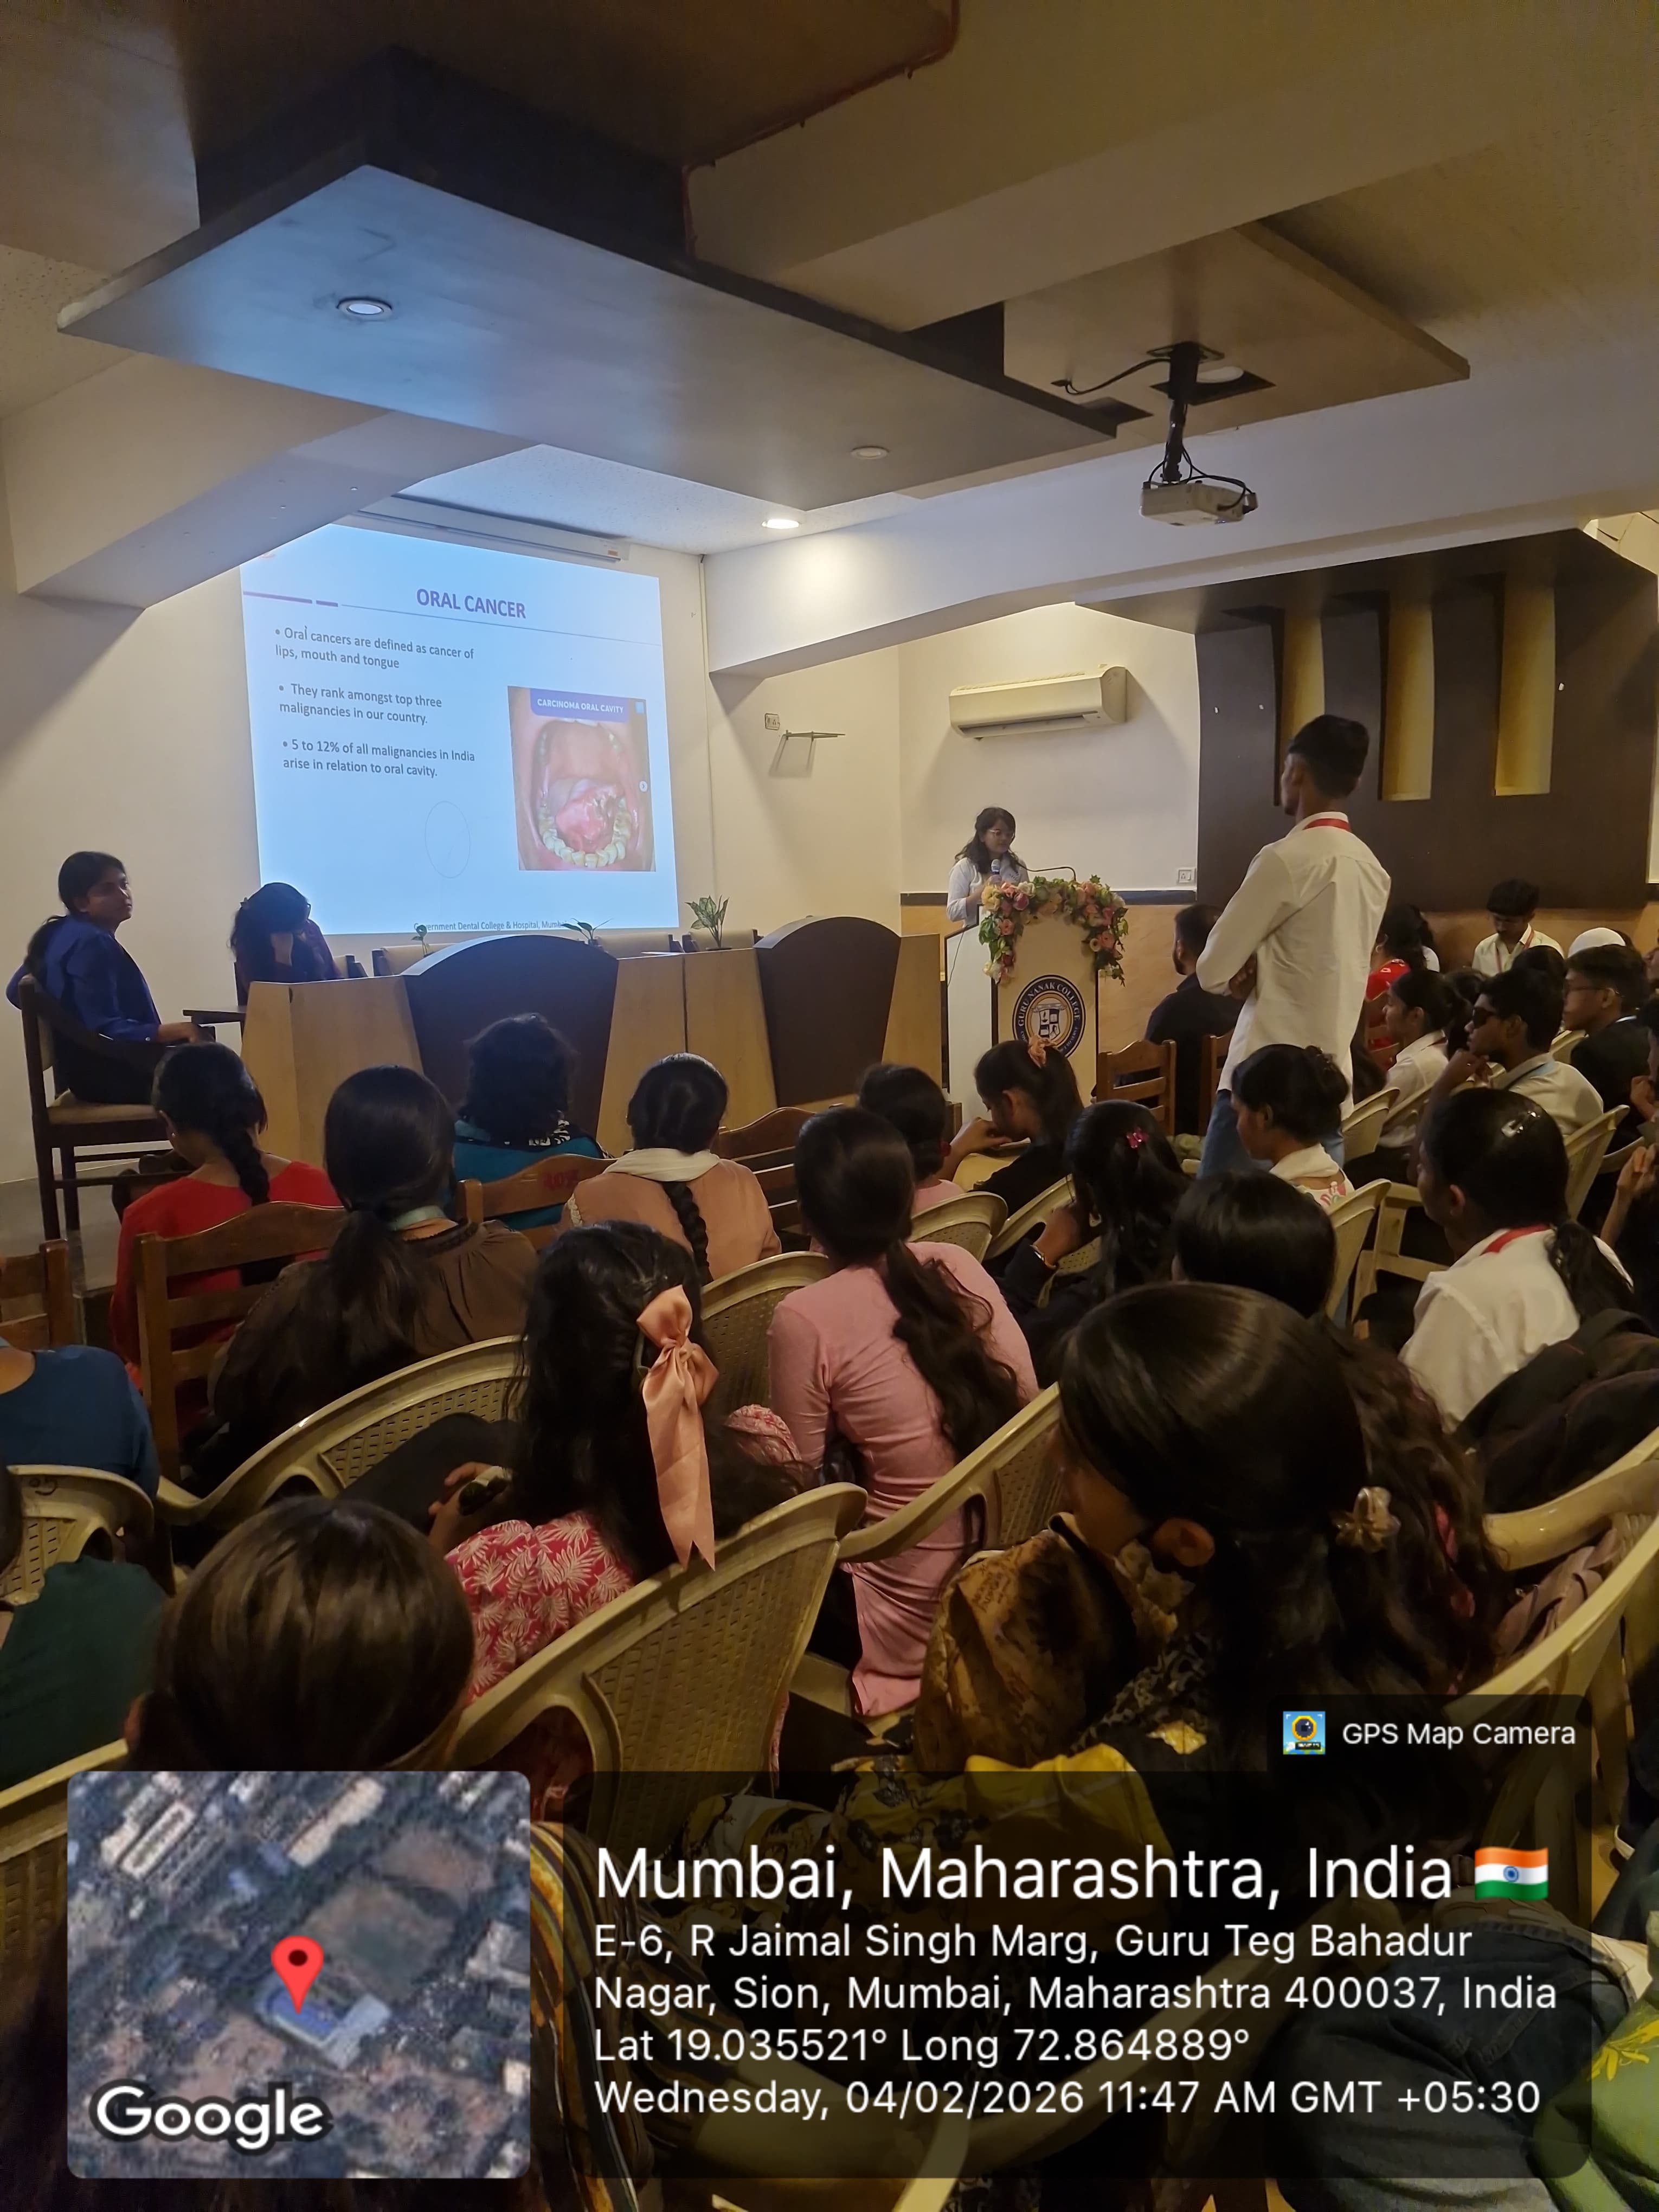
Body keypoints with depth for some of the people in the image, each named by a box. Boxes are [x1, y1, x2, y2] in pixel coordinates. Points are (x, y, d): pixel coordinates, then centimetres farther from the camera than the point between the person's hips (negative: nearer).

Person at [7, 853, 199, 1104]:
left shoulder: (62, 934, 11)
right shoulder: (91, 944, -20)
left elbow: (16, 991, 21)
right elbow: (105, 1029, -27)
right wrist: (170, 1031, -38)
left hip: (88, 1066, 10)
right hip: (104, 1072, -10)